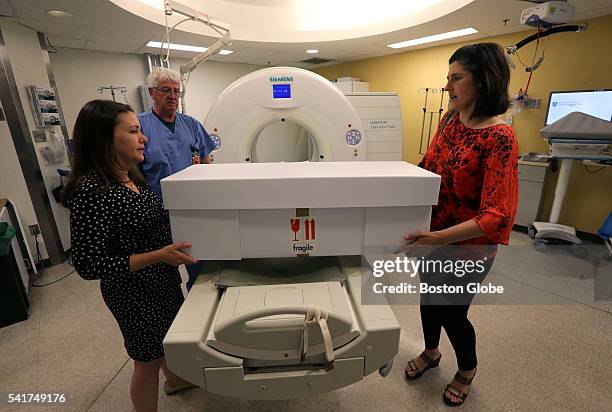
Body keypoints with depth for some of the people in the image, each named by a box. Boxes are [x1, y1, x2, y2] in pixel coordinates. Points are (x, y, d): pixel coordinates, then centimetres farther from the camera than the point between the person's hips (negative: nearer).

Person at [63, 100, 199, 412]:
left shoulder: (130, 177, -2)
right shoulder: (91, 191, -27)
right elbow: (88, 265, -25)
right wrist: (158, 256, -29)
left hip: (163, 280, 9)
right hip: (134, 292, -8)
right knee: (147, 360, 15)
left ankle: (174, 380, 58)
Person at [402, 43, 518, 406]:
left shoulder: (500, 137, -23)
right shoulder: (450, 119, -1)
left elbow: (497, 214, -28)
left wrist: (440, 237, -38)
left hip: (468, 243, -6)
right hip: (433, 233, 7)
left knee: (452, 312, 12)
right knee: (429, 296, 22)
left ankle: (467, 371, 47)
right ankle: (431, 352, 53)